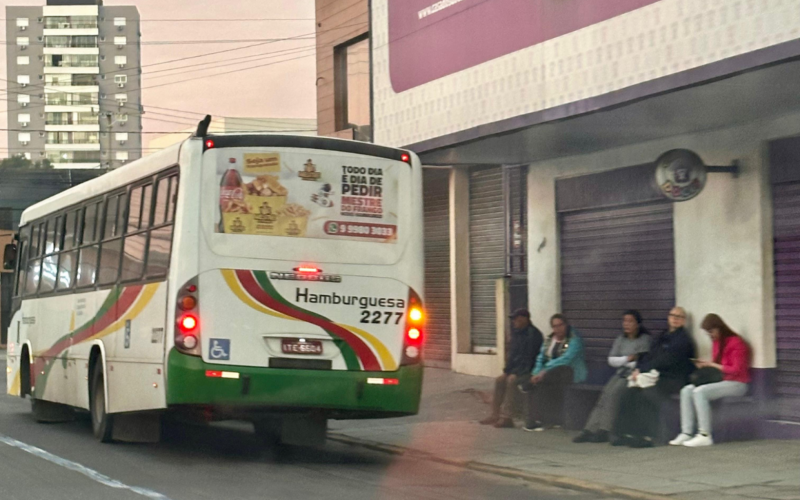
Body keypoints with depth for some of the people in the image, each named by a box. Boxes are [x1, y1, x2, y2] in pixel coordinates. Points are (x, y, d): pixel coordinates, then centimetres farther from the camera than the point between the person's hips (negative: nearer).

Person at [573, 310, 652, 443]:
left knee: (613, 393, -28)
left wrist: (622, 361, -4)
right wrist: (627, 359, -8)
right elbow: (611, 360, 9)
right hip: (621, 374, 6)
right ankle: (590, 430, -28)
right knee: (605, 394, -20)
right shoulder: (621, 339, 17)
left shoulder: (645, 339, -2)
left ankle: (604, 431, -28)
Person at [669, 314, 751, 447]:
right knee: (687, 390, -10)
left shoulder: (736, 343, -12)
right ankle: (686, 433, -17)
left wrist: (712, 365, -14)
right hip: (721, 380, 9)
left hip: (736, 384, -9)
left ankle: (705, 436, -29)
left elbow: (736, 370, -16)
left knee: (700, 392, -29)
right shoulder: (716, 342, 13)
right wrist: (705, 365, -2)